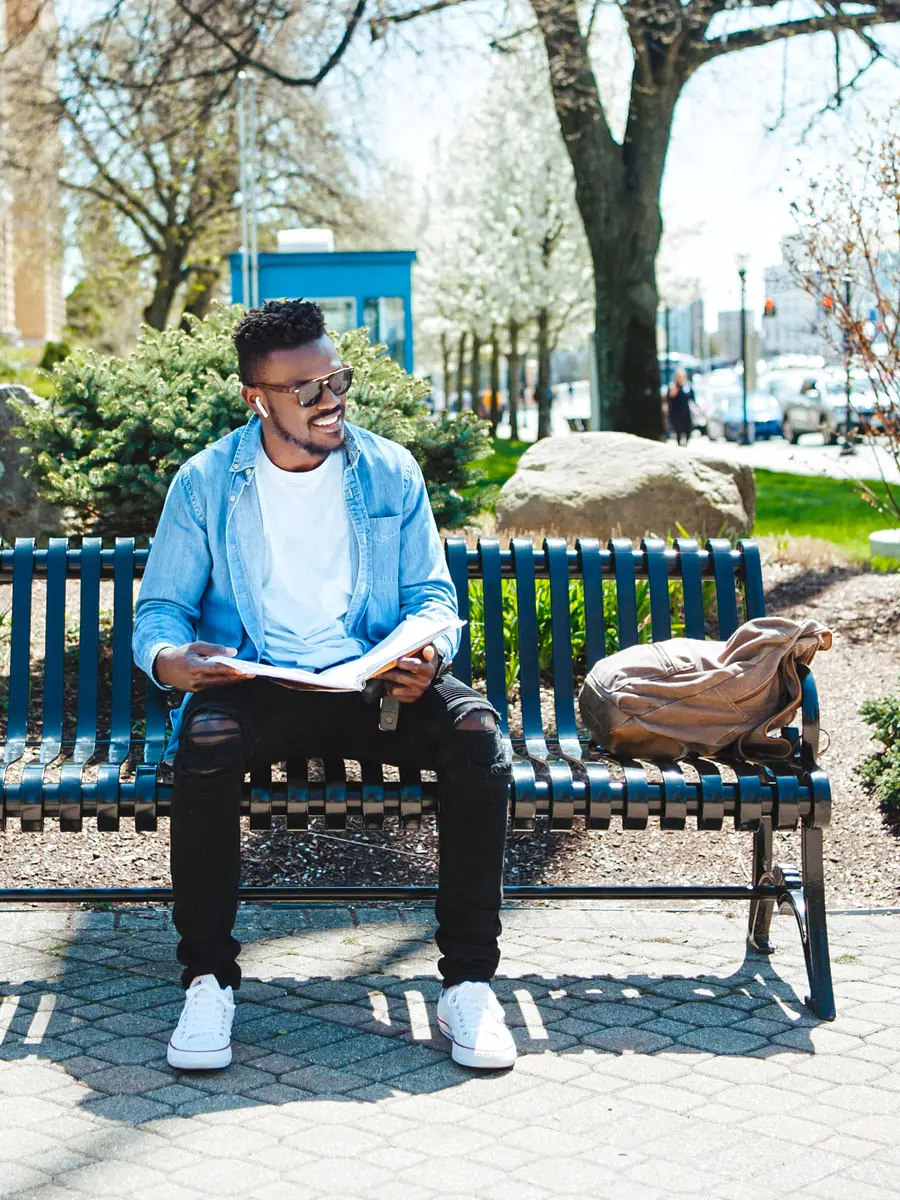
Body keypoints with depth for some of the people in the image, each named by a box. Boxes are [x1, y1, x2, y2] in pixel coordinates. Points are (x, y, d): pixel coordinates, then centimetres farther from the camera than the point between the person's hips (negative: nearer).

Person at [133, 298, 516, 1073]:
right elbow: (160, 609, 5)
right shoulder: (206, 483, 4)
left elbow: (432, 593, 9)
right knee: (203, 742, -35)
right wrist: (170, 658, -20)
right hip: (257, 684, -1)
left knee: (478, 735, -28)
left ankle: (469, 980, -18)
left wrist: (429, 653, -16)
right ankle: (208, 978, -18)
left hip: (374, 682, 1)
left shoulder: (391, 472, 7)